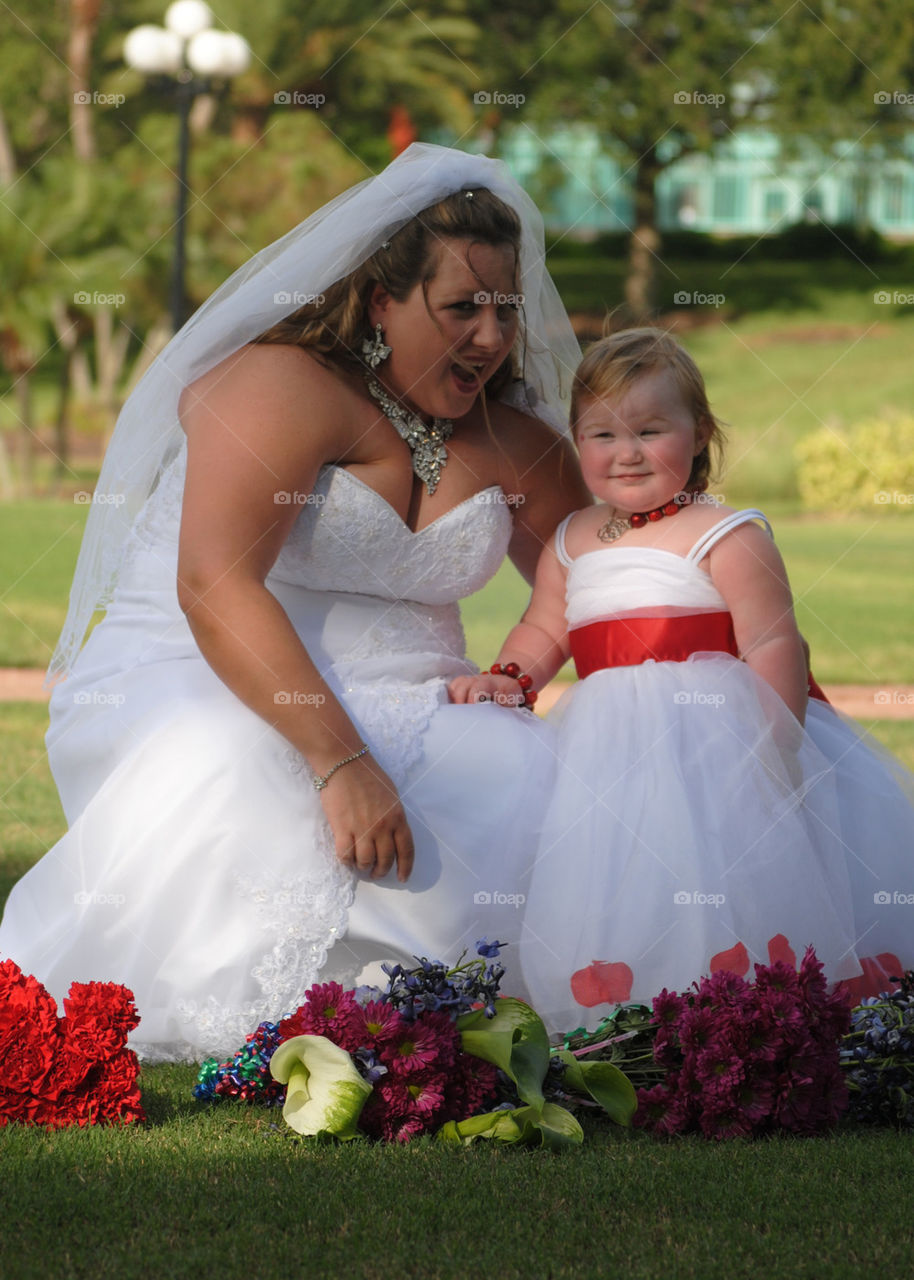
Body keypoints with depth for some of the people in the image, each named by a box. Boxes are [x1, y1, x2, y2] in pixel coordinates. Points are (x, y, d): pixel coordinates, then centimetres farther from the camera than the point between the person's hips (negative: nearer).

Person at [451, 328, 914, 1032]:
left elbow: (773, 645, -9)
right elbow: (545, 630, 23)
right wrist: (508, 678, 3)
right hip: (612, 749, 6)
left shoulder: (727, 537, -5)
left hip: (716, 747, -6)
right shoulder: (570, 544, 15)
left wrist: (778, 752, -15)